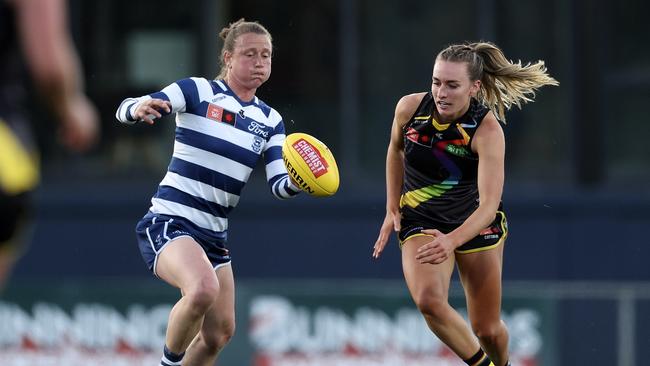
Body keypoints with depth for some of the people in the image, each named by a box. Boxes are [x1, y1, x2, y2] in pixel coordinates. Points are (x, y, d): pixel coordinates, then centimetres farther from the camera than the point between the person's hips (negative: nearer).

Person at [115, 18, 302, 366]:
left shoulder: (270, 121, 10)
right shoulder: (197, 91, -6)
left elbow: (279, 184, 1)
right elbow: (127, 109, -16)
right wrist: (138, 109, -40)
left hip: (213, 235, 7)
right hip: (168, 223, -7)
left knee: (220, 332, 8)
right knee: (204, 289, -34)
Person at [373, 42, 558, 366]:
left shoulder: (488, 130, -27)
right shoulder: (409, 108, -17)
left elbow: (489, 204, -34)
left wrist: (452, 241, -50)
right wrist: (392, 211, 5)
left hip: (476, 223, -2)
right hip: (420, 222, 2)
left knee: (487, 329, 5)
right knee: (428, 300, -28)